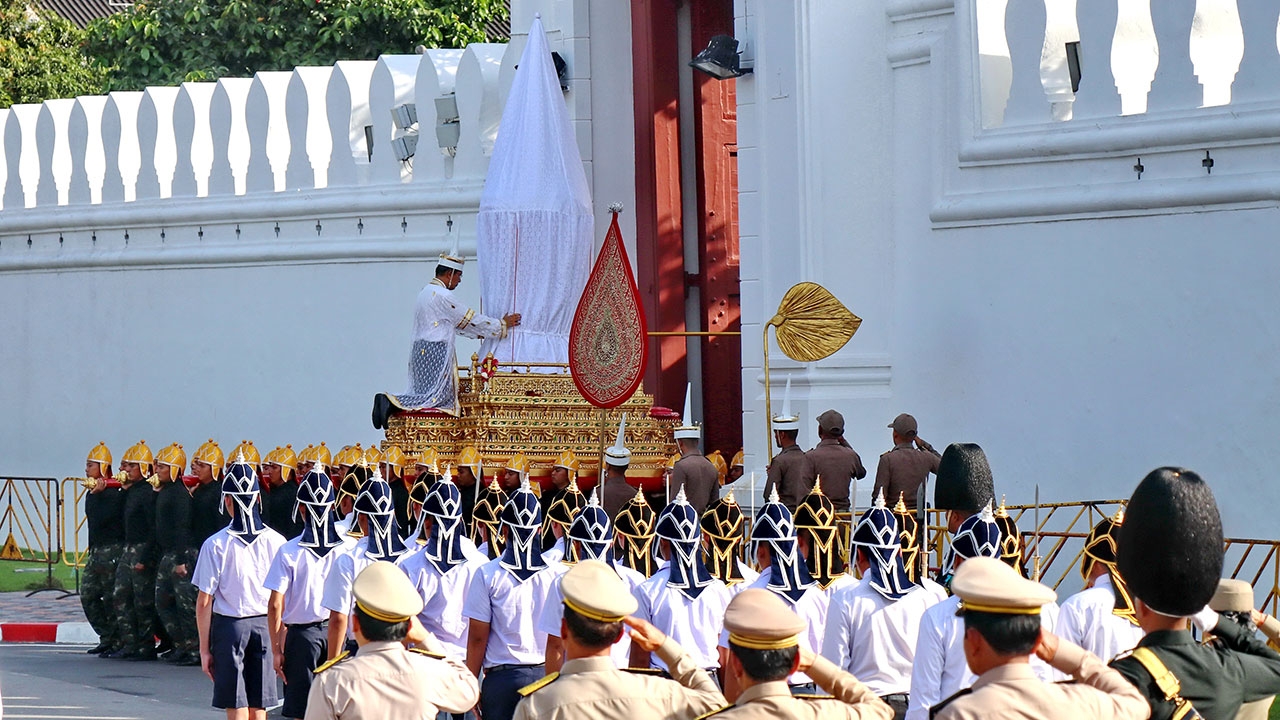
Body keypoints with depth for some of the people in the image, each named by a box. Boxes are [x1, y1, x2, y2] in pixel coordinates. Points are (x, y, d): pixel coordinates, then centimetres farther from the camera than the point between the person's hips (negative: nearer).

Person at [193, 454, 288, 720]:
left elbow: (205, 602, -8)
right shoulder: (276, 541, -3)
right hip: (265, 627, 3)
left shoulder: (216, 544, -10)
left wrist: (204, 649, -1)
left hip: (230, 627, -2)